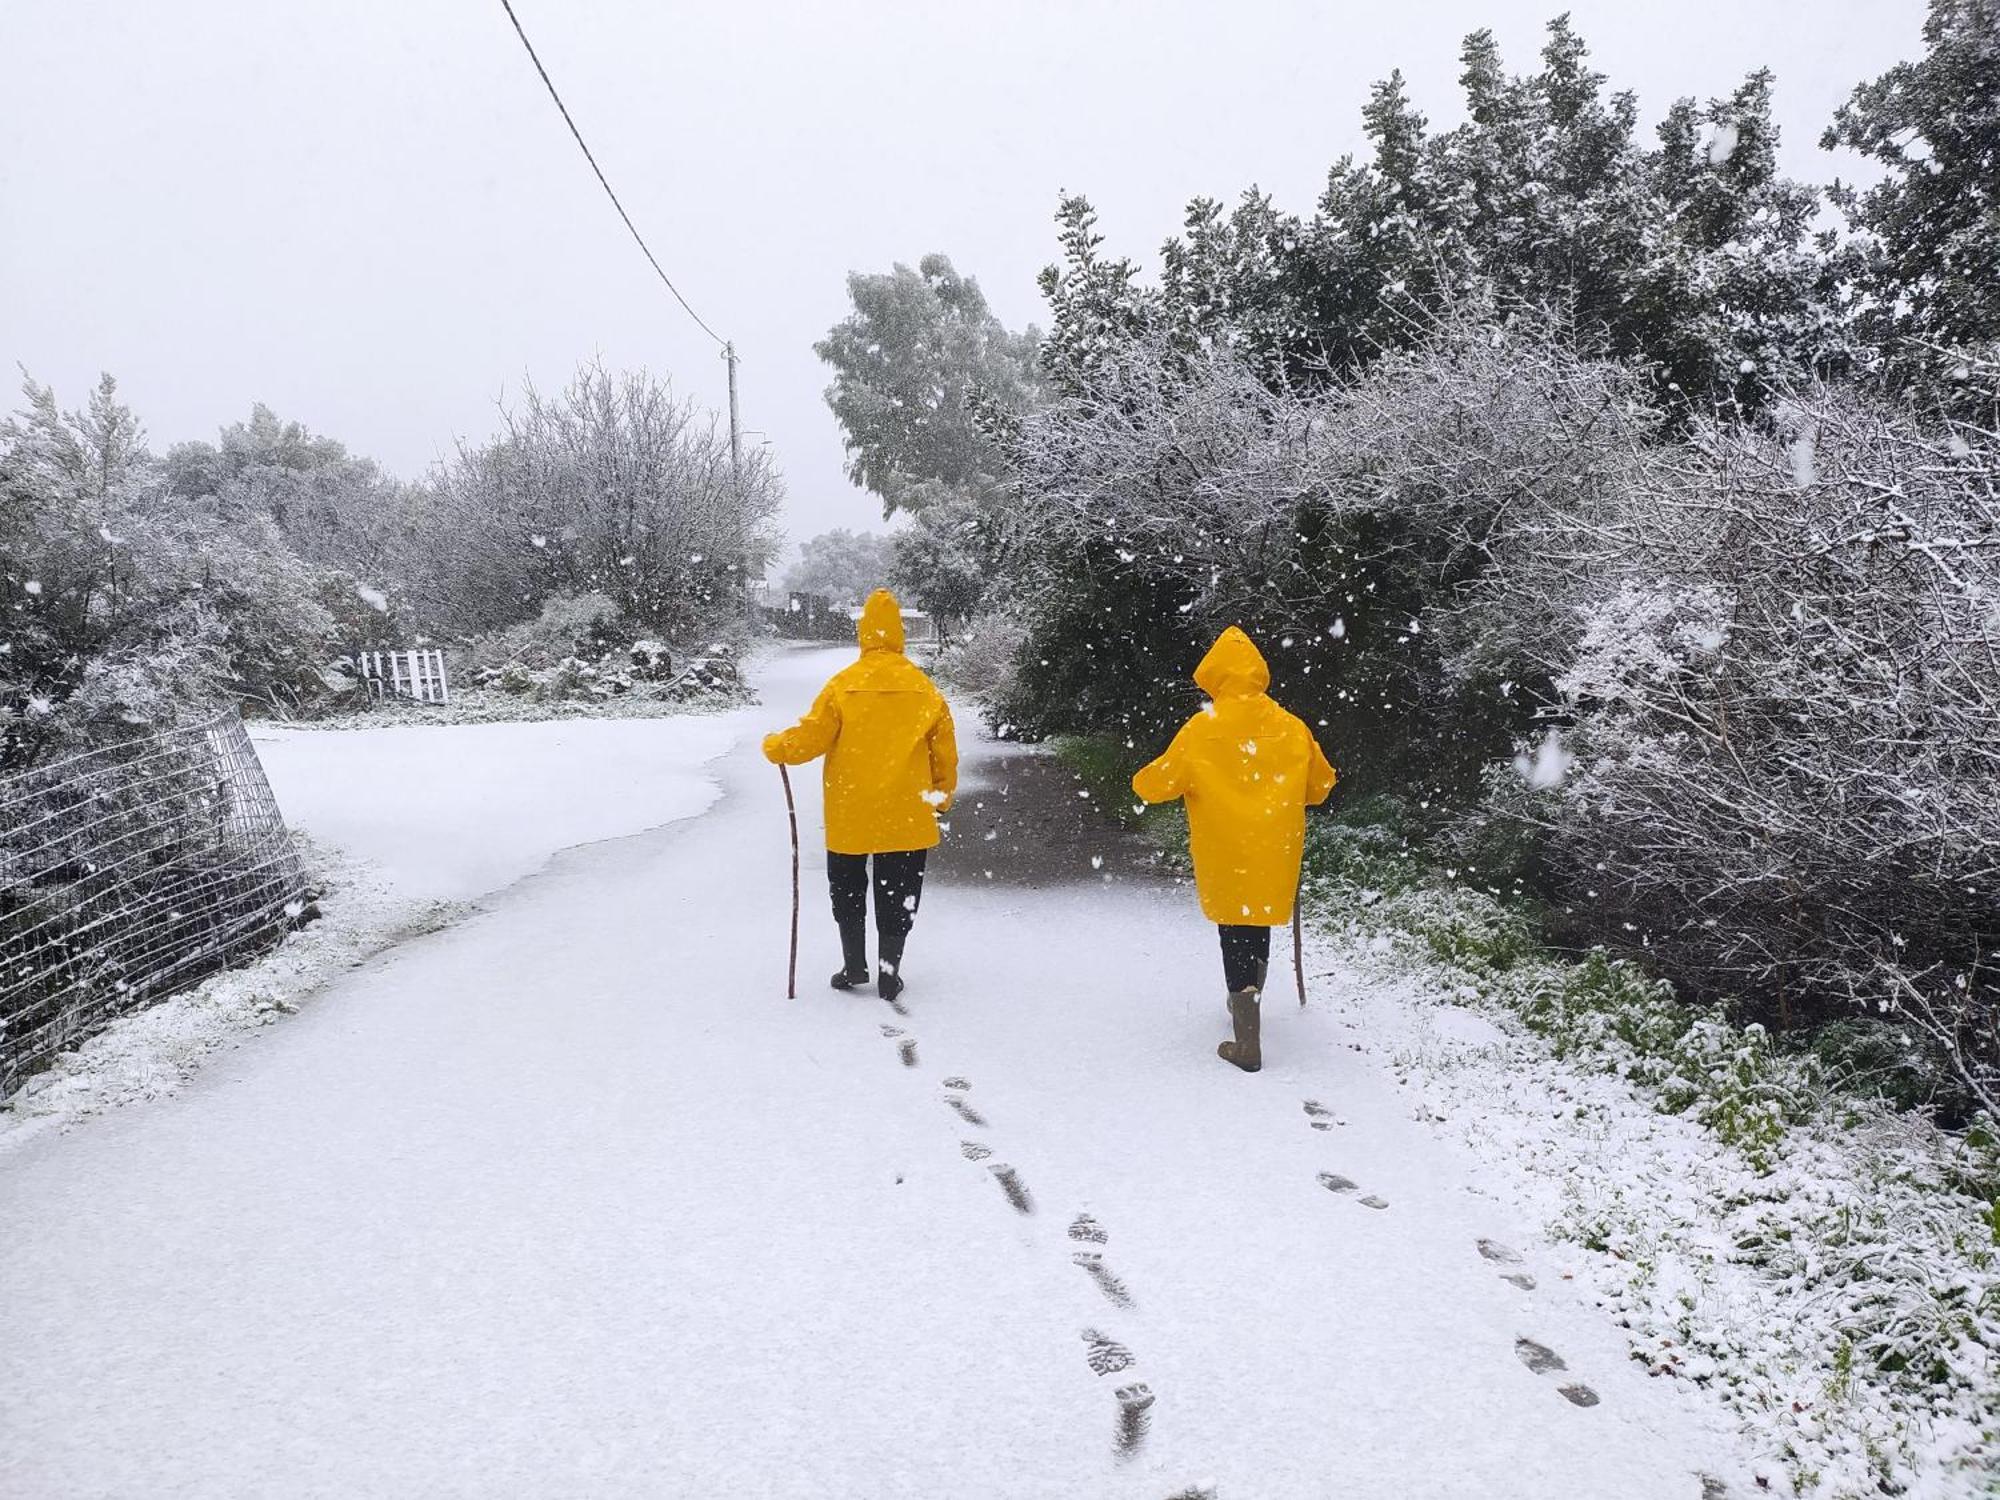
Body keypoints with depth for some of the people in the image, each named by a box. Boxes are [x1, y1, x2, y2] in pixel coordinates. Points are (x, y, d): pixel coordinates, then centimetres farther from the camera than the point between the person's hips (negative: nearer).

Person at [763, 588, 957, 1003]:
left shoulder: (843, 684, -10)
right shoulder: (924, 688, -3)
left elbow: (811, 736, -8)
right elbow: (945, 751, 4)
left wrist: (774, 747, 11)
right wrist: (943, 796, 20)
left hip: (850, 814, -1)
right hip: (906, 815, 1)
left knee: (847, 890, 17)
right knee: (898, 896, 11)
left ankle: (854, 965, 18)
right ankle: (889, 969, 9)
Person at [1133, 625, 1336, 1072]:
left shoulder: (1201, 729, -11)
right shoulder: (1292, 727, 1)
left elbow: (1156, 784, -6)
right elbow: (1321, 784, 13)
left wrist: (1144, 782, 17)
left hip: (1226, 855, -4)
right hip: (1276, 854, 4)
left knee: (1236, 939, 2)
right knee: (1259, 928, 22)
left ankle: (1248, 1045, 3)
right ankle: (1245, 1006, 41)